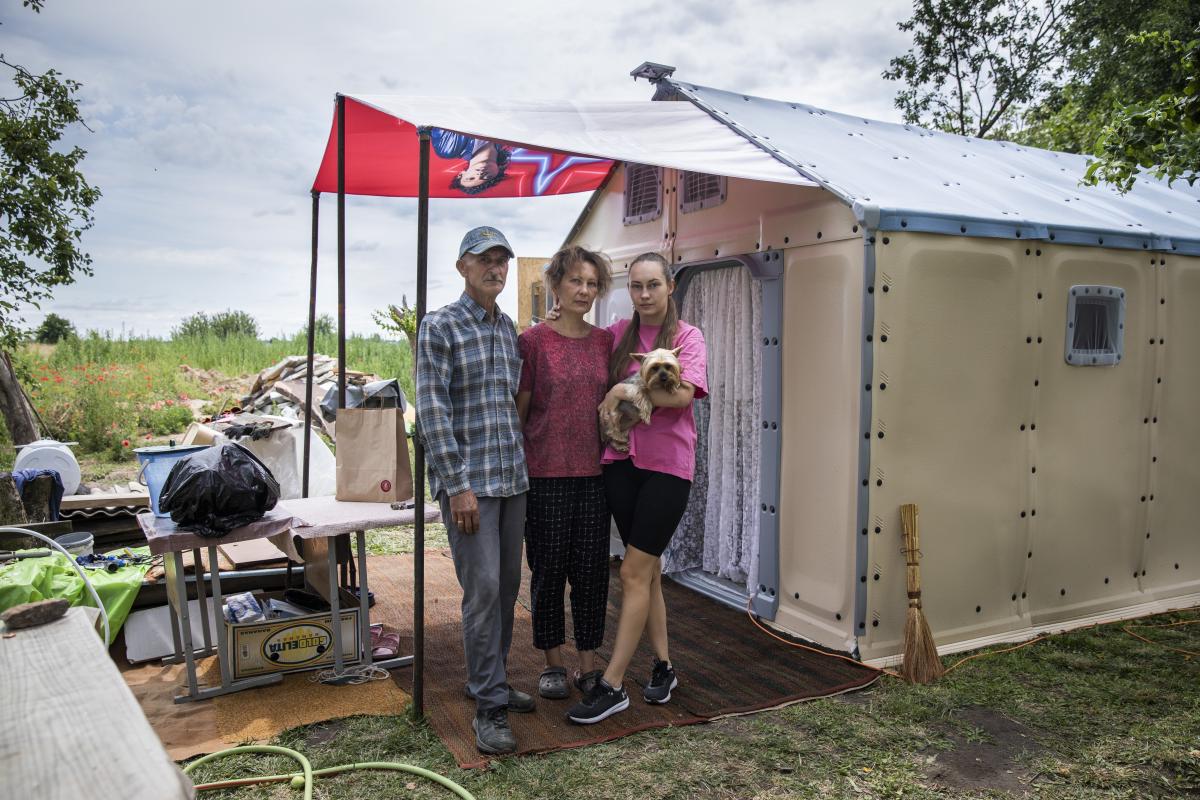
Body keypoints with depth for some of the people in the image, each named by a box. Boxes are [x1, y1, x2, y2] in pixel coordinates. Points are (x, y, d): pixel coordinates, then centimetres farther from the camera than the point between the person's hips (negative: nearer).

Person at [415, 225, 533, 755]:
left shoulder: (508, 328, 14)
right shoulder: (439, 327, -6)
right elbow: (432, 411, -12)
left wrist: (523, 466, 15)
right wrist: (458, 485, -16)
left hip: (512, 478, 7)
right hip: (467, 481, -7)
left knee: (506, 587, 13)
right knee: (483, 588, -7)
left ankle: (490, 682, 29)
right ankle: (489, 708, 4)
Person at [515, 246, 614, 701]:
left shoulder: (605, 341, 8)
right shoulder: (533, 341, -3)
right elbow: (518, 411, 0)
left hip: (594, 474, 3)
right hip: (546, 475, -3)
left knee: (592, 569, 7)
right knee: (549, 568, 6)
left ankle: (588, 663, 22)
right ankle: (553, 663, 23)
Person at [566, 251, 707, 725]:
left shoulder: (688, 337, -2)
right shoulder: (618, 334, 10)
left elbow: (683, 394, -16)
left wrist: (624, 391, -15)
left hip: (667, 464, -4)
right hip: (622, 460, 4)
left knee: (634, 572, -5)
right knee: (648, 570, 12)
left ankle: (612, 686, 1)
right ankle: (663, 667, 26)